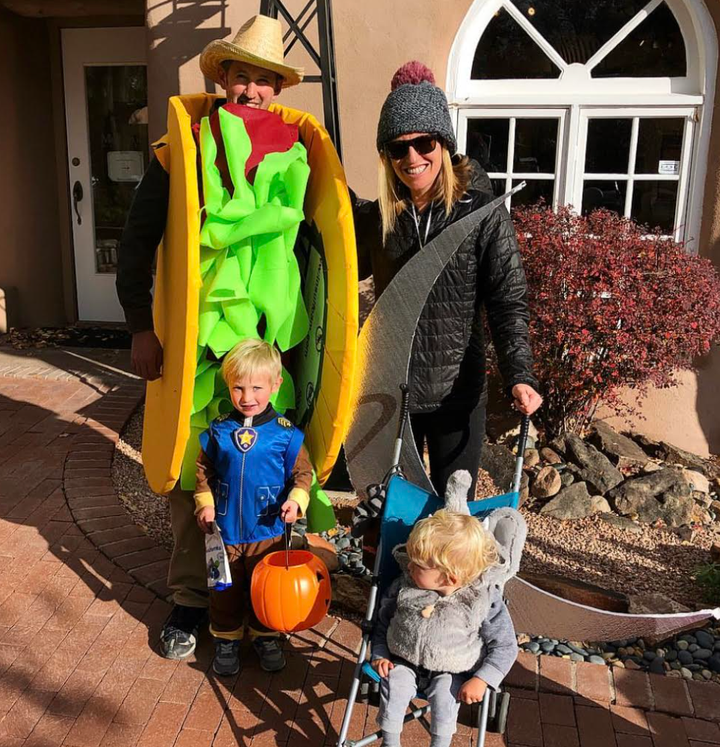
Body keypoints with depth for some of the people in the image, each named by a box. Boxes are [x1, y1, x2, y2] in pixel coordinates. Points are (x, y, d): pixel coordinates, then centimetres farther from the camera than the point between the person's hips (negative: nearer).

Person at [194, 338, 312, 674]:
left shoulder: (285, 433, -11)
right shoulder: (218, 431, -7)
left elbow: (302, 472, -2)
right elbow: (203, 470, 5)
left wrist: (296, 500, -18)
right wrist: (205, 504, -6)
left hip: (268, 531, -1)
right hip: (225, 530, 1)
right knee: (225, 587, 16)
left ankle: (266, 636, 39)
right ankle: (226, 638, 37)